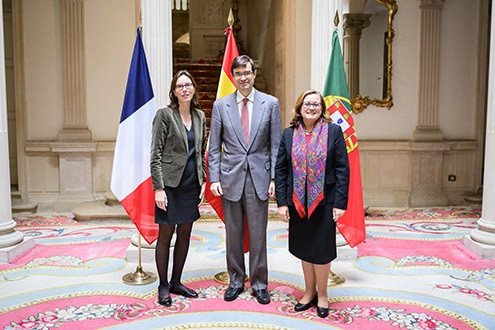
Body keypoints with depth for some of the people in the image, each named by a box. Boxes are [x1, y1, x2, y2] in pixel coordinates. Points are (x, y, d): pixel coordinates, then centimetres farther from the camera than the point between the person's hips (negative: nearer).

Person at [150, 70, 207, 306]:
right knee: (165, 235, 4)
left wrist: (203, 181, 7)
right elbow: (155, 155, -10)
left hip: (191, 185, 6)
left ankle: (176, 282, 27)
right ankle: (163, 285, 19)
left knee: (185, 234, 12)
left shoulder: (200, 116, 9)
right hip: (170, 184, -5)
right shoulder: (164, 114, -7)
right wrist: (158, 188, -14)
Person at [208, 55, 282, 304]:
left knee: (258, 235, 6)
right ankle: (236, 281, 27)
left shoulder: (270, 103, 3)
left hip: (259, 178, -1)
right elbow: (214, 147, 6)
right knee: (233, 234, 11)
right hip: (230, 178, 1)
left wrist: (275, 178, -3)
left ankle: (259, 284, 22)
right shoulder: (221, 105, 5)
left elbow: (276, 145, 3)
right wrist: (214, 178, -2)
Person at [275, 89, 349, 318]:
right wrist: (281, 202, -3)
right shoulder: (289, 134, 4)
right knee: (304, 250, 13)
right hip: (297, 203, 3)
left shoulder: (333, 131, -2)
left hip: (324, 202, -2)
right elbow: (280, 169, 4)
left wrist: (340, 203, -9)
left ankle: (322, 295, 26)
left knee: (320, 251, 5)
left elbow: (342, 168, -4)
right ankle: (309, 292, 32)